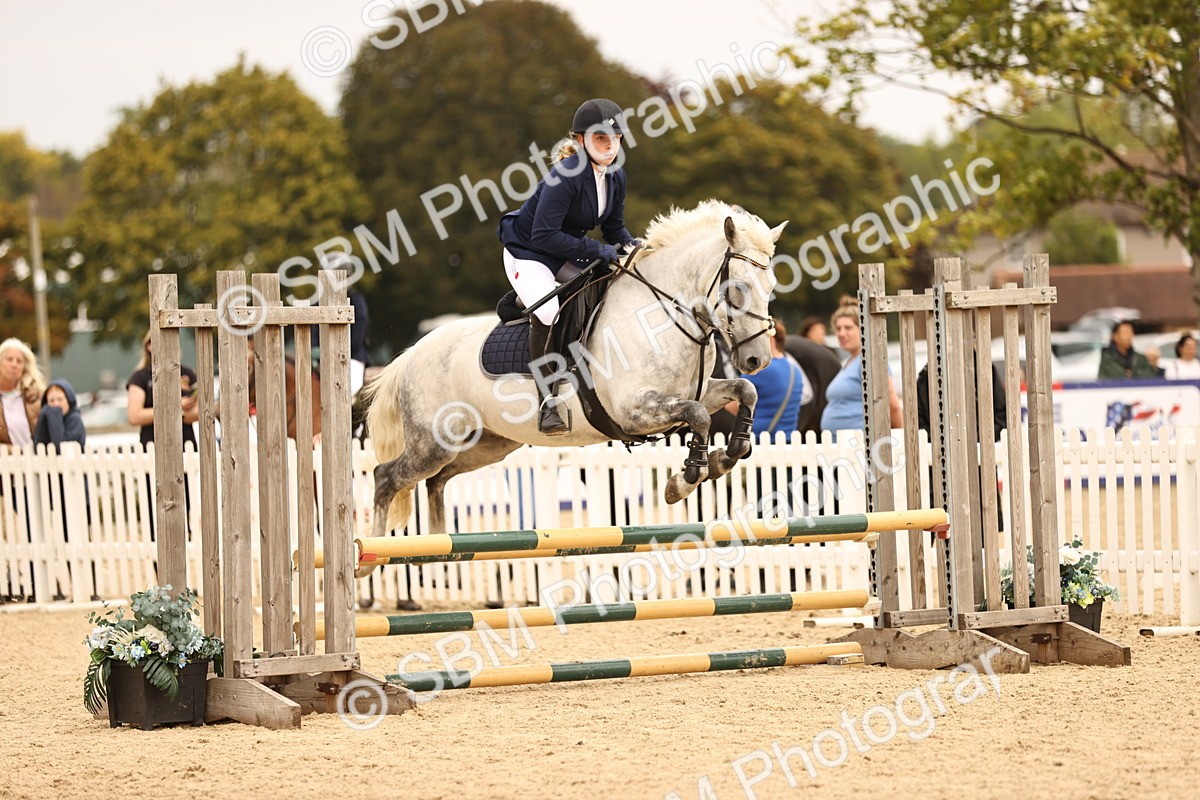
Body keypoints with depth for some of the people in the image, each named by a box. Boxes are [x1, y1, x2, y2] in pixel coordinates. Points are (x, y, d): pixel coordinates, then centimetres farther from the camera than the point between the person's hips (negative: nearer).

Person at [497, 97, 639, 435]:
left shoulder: (616, 177, -2)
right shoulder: (567, 176, -28)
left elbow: (614, 227, 9)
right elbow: (544, 235, -31)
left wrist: (631, 245, -12)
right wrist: (595, 249, -30)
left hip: (569, 256, 9)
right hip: (528, 252, -9)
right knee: (547, 312, -32)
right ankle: (548, 403, -26)